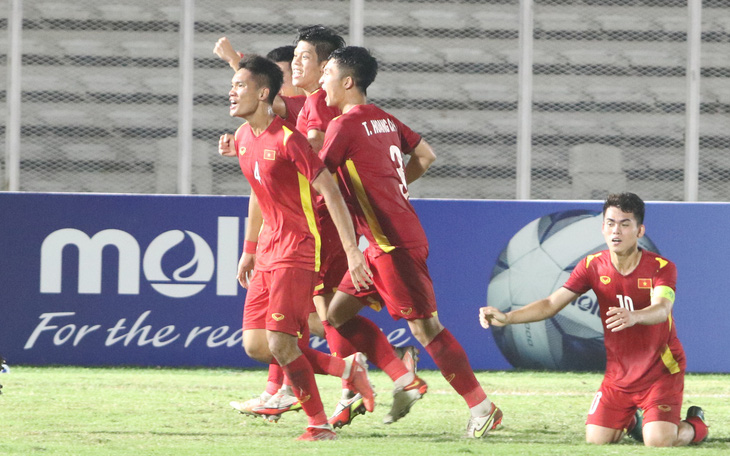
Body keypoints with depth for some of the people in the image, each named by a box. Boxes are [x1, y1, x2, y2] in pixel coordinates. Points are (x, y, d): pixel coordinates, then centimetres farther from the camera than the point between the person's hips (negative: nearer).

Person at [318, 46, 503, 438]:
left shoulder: (344, 126, -13)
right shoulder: (383, 119, 12)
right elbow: (425, 156, 21)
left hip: (395, 243, -9)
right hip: (383, 241, 9)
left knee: (424, 326, -5)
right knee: (338, 313, 11)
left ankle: (482, 407, 0)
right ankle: (405, 381, 11)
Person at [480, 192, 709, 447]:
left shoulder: (661, 268, -19)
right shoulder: (593, 266, -7)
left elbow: (661, 309, -39)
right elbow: (551, 304, -7)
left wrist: (633, 317, -62)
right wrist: (506, 318, -22)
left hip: (661, 371, -4)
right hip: (617, 374, 4)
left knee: (658, 443, -19)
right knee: (595, 442, -3)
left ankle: (694, 425, 17)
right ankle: (628, 420, 32)